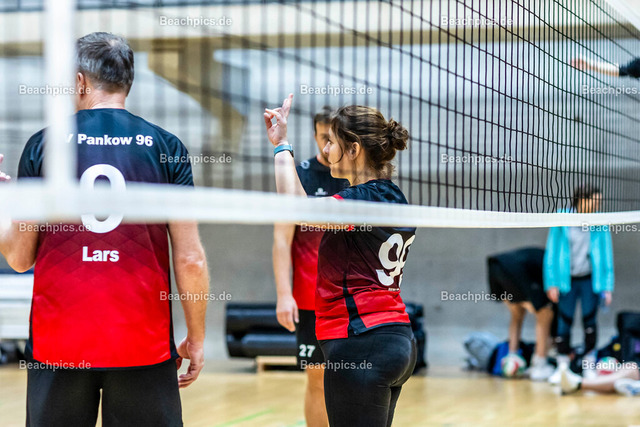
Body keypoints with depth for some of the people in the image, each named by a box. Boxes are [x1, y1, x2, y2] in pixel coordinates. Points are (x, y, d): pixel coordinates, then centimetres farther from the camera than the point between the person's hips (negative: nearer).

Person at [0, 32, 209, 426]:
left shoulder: (41, 146, 2)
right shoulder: (166, 147, 0)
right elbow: (190, 260, -4)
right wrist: (196, 339, 7)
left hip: (57, 342, 1)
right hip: (144, 346, -1)